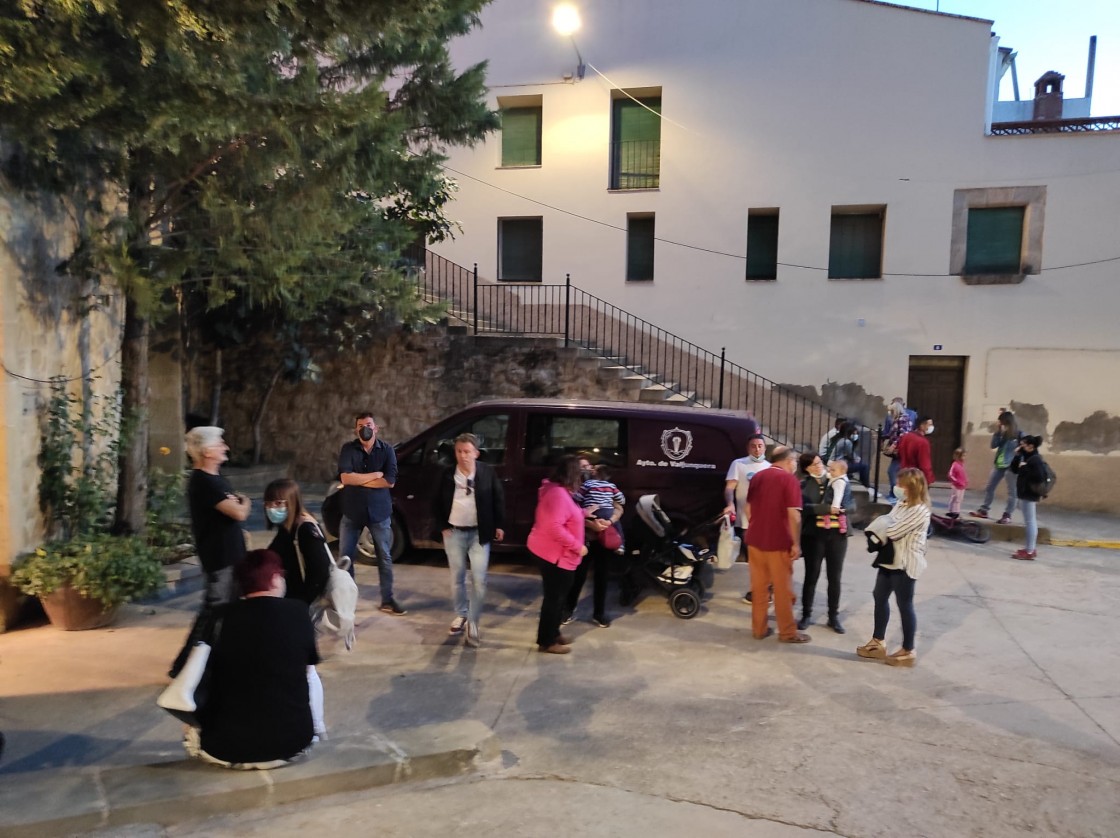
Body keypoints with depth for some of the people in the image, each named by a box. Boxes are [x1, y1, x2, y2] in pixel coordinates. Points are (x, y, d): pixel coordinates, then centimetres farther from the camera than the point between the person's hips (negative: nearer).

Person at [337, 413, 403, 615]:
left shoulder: (387, 450, -4)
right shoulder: (348, 449, -4)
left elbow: (390, 481, -15)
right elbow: (345, 478, -18)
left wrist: (358, 480, -13)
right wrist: (376, 474, -16)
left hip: (379, 512, 0)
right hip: (352, 511, 0)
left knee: (385, 557, 7)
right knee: (345, 557, 8)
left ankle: (387, 600, 18)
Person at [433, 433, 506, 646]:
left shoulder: (488, 473, -6)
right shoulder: (447, 475, -2)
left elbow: (498, 499, 1)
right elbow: (438, 503, 7)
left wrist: (499, 525, 0)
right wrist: (442, 526, 1)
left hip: (479, 533, -2)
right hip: (454, 532, 2)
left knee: (479, 580, -4)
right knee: (457, 577, 12)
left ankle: (473, 622, 7)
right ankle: (460, 616, 30)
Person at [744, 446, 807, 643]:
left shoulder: (757, 477, 9)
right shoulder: (789, 480, -11)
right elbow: (793, 515, -17)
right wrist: (796, 543, -11)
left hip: (755, 540, 6)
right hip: (779, 542, -6)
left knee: (758, 586, 12)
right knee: (783, 588, 4)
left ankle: (759, 628, 18)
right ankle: (788, 632, 13)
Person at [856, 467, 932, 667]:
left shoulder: (919, 510, -21)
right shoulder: (901, 503, 10)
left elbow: (893, 531, -24)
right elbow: (888, 523, 10)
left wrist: (877, 528, -6)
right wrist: (878, 530, -12)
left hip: (906, 563, -10)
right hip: (891, 559, 10)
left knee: (904, 605, 2)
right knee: (880, 597, 15)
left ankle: (908, 651, 16)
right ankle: (878, 642, 29)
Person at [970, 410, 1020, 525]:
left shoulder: (1019, 435, -11)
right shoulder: (1003, 433, 5)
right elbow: (993, 445, 0)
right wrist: (997, 431, -6)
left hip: (1011, 466, -7)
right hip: (998, 465, 7)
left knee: (1011, 491, 0)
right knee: (989, 488, 12)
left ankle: (1007, 515, 5)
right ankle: (983, 510, 21)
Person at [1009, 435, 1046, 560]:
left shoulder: (1035, 459, -16)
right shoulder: (1026, 457, 13)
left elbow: (1039, 477, -27)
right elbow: (1014, 470, 12)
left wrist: (1024, 468, -20)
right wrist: (1017, 456, 2)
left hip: (1030, 495, -10)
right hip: (1025, 494, 10)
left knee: (1030, 522, -7)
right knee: (1030, 522, 16)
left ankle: (1029, 552, -5)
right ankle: (1030, 548, 25)